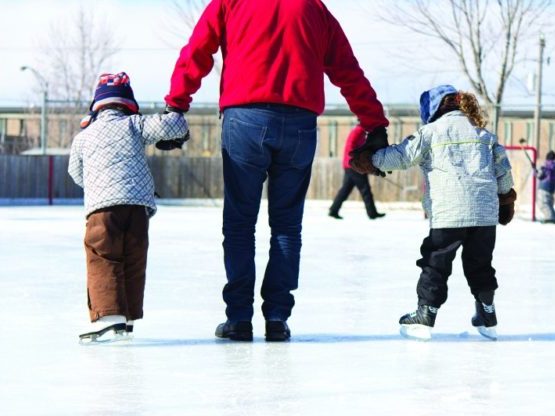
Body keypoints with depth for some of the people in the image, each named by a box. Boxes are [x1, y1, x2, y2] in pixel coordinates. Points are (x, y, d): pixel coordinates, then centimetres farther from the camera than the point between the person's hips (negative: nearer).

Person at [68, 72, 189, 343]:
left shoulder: (82, 137, 17)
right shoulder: (135, 126, 12)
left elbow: (77, 174, 30)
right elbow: (172, 125, 1)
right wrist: (178, 137, 25)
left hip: (102, 205, -1)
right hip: (139, 203, 1)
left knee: (102, 260, -4)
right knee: (134, 261, 13)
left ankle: (109, 316, -21)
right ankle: (128, 318, 18)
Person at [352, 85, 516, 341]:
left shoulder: (432, 131, 3)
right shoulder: (483, 132, 16)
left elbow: (402, 155, 1)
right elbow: (503, 168, 18)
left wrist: (370, 159, 13)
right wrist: (506, 196, 33)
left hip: (448, 213, -4)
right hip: (486, 213, 4)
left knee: (435, 263, 3)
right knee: (480, 264, 16)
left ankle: (425, 317, 0)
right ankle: (487, 318, 20)